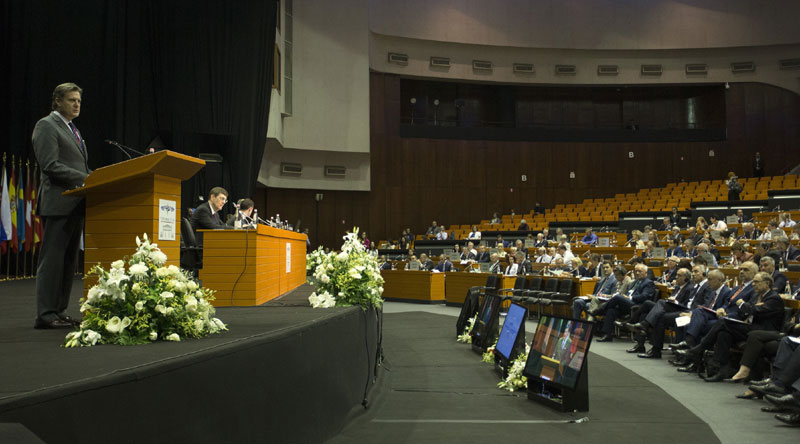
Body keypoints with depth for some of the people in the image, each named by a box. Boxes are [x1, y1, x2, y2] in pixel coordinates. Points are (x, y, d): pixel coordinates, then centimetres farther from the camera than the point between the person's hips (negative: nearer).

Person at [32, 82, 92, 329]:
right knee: (52, 258, -7)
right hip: (58, 203, -9)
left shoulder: (73, 130, 23)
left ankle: (59, 311, 15)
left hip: (75, 204, 9)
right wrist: (86, 179, -18)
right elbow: (51, 166, -15)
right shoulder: (46, 126, -4)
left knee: (69, 260, 9)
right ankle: (45, 315, -3)